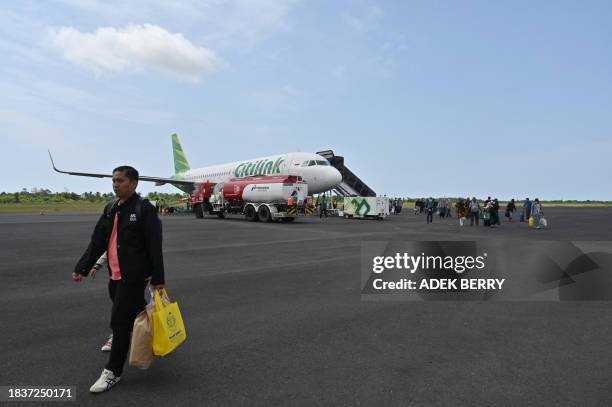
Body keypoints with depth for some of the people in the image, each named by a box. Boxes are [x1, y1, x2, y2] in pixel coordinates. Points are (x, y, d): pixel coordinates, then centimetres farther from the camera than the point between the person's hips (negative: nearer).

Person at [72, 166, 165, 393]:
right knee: (132, 315, 17)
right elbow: (97, 242, 13)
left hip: (134, 276, -7)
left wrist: (157, 278, -16)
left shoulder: (144, 209, -12)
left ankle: (113, 372, 10)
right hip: (115, 275, 7)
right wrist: (81, 268, 5)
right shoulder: (110, 209, 11)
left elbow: (154, 246, -14)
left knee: (120, 321, -4)